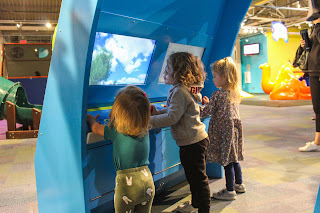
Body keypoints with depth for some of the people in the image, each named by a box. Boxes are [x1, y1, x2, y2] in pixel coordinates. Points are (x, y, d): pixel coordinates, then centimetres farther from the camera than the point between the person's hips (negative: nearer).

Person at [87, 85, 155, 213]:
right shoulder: (145, 130, -2)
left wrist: (91, 119, 28)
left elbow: (95, 128, 7)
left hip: (127, 185, -4)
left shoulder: (116, 131, -12)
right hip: (148, 182, 4)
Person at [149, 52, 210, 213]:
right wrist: (158, 112, 12)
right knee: (194, 176, 24)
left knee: (198, 177, 2)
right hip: (198, 139, 11)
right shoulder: (188, 89, 11)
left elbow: (172, 117, -27)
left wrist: (150, 121, -24)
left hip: (191, 143, -11)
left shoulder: (180, 92, -21)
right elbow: (176, 110, 20)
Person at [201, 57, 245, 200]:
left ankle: (230, 191, 10)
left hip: (223, 130, -8)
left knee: (227, 161, 0)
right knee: (233, 159, 20)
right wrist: (209, 103, 15)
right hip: (234, 128, 8)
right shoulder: (234, 92, 6)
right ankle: (239, 184, 34)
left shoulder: (218, 95, -19)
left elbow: (206, 112, -15)